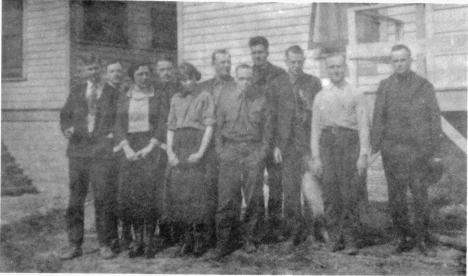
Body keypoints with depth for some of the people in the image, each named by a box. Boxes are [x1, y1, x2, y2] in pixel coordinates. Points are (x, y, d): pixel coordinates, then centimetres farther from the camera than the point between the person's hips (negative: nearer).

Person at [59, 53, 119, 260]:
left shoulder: (113, 94, 6)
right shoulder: (76, 93, 15)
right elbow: (65, 115, 18)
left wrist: (113, 135, -10)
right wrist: (66, 128, -2)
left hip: (103, 152, -3)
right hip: (78, 151, 3)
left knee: (104, 200, -2)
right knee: (75, 199, 5)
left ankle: (106, 244, 9)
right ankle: (74, 245, 13)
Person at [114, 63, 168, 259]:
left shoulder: (157, 99, 9)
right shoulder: (124, 99, 14)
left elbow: (162, 125, 1)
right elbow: (119, 125, 7)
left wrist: (150, 147, -11)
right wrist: (126, 148, -7)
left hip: (151, 147, -2)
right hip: (129, 148, 2)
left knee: (149, 192, -12)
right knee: (129, 192, -6)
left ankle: (148, 240, -6)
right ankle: (137, 239, 1)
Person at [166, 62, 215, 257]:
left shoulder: (205, 97, 6)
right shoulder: (176, 99, 19)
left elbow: (209, 126, -2)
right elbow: (170, 127, 16)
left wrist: (201, 152, -13)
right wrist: (169, 151, 1)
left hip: (196, 145, -4)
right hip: (178, 147, 4)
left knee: (196, 191, -9)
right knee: (177, 192, -2)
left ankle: (201, 240, 0)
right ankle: (187, 240, 5)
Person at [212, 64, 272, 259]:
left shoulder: (260, 99, 6)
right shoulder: (225, 97, 6)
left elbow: (267, 128, 9)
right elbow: (218, 125, 8)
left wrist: (263, 150, 0)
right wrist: (220, 150, 1)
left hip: (254, 150, 0)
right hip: (230, 149, 0)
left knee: (252, 197, 1)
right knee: (227, 197, -6)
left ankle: (249, 238, 14)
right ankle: (226, 241, 1)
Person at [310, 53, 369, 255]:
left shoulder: (356, 95, 6)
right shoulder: (320, 97, 13)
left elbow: (363, 126, 2)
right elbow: (315, 128, 12)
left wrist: (363, 155, -7)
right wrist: (315, 157, 4)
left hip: (350, 141, -2)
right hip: (327, 142, 2)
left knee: (350, 194, -5)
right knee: (330, 193, 1)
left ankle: (350, 239, 3)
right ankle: (334, 238, 10)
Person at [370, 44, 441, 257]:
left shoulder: (425, 86, 3)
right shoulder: (385, 86, 5)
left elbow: (434, 118, 4)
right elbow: (378, 118, 3)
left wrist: (434, 150, 1)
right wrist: (374, 147, -2)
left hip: (418, 151, -1)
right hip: (392, 150, 1)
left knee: (420, 196, 1)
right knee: (396, 197, 4)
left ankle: (423, 241, 13)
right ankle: (403, 239, 16)